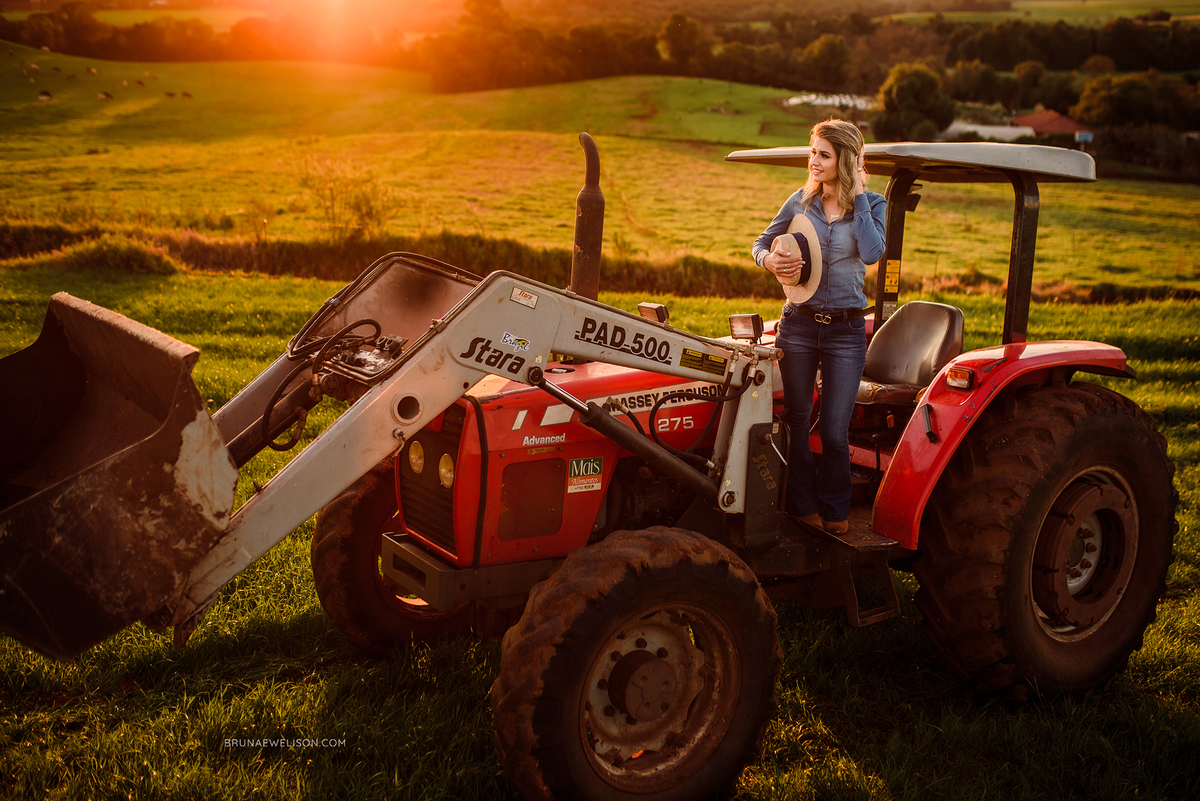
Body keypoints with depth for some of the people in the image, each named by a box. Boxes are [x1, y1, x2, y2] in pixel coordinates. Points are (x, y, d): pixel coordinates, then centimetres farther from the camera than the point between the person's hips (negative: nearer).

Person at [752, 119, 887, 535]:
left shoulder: (871, 205, -1)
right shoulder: (801, 201, 3)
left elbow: (872, 253, -19)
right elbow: (762, 242, 13)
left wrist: (858, 196, -14)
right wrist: (770, 260, -11)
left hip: (846, 329, -2)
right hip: (799, 324, 2)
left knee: (834, 431, 0)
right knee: (796, 422, 7)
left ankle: (835, 513, 19)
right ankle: (802, 508, 22)